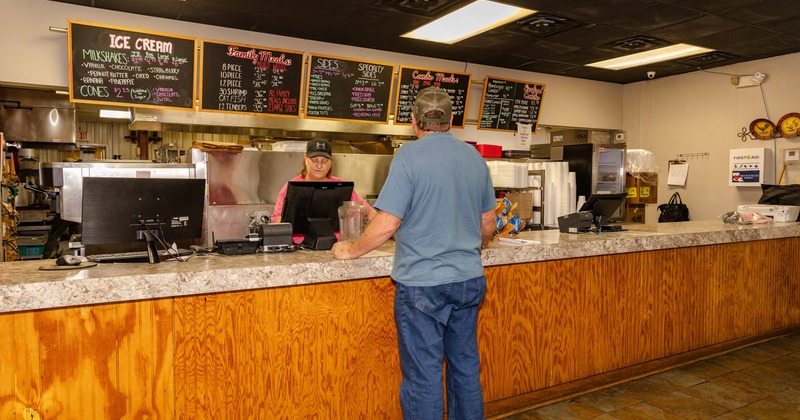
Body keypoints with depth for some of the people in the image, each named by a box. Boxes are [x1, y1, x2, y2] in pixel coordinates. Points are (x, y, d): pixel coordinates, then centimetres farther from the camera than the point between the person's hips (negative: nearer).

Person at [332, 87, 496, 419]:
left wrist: (351, 251, 0)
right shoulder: (475, 158, 7)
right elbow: (488, 223, 15)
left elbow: (387, 223, -16)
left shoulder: (410, 155, -12)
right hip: (469, 280, 7)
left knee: (423, 378, 5)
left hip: (422, 283, -6)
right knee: (466, 368, 19)